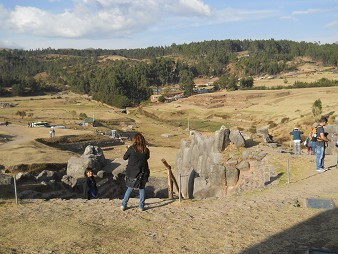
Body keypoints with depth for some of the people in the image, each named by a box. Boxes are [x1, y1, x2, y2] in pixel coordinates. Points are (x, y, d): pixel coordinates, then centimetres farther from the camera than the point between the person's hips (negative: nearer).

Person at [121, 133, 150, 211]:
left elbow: (124, 157, -1)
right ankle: (141, 206, 16)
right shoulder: (146, 150, -6)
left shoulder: (131, 148, -12)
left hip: (132, 173, -1)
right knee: (142, 189, 16)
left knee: (129, 189, 15)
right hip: (142, 173, 1)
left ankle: (123, 205, 18)